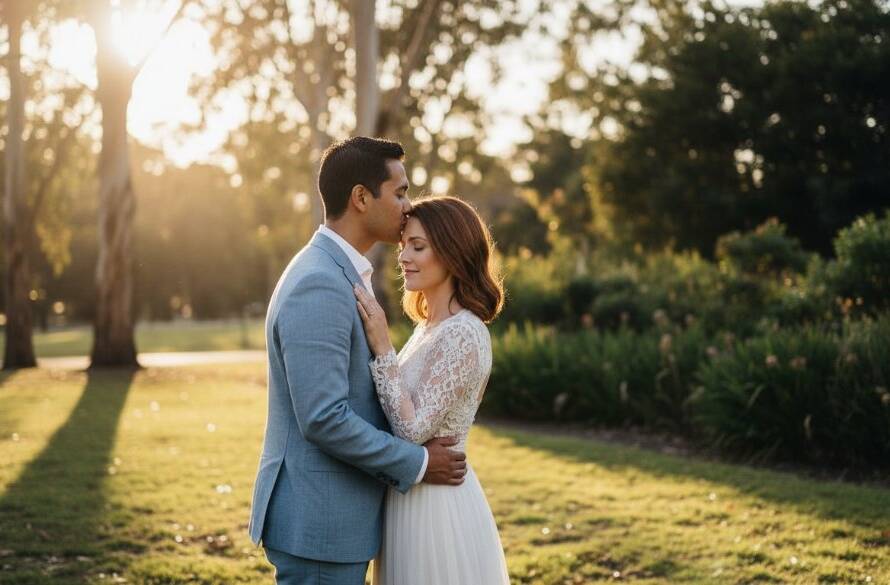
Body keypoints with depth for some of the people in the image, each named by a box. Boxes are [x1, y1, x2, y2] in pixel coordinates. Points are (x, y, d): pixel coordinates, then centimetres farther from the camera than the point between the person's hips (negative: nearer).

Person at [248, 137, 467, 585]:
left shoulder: (340, 275, 12)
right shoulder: (318, 286, -20)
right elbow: (323, 418, -24)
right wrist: (417, 464, -13)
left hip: (335, 514, 10)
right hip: (317, 522, -10)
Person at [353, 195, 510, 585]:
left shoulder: (462, 334, -19)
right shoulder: (430, 327, 9)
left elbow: (414, 428, -22)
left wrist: (381, 347, -22)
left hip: (437, 508, -9)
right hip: (411, 498, 9)